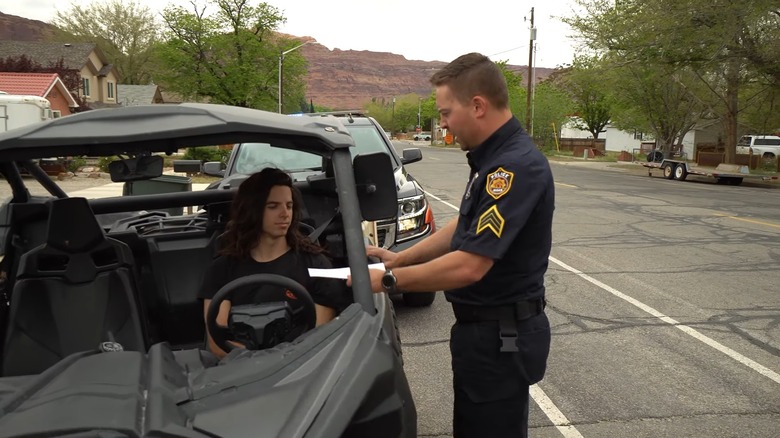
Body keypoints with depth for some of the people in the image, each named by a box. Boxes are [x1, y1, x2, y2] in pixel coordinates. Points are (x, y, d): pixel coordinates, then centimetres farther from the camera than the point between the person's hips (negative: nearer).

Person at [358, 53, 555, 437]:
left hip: (502, 336, -10)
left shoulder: (516, 166, -26)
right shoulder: (492, 158, 7)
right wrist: (400, 258, 11)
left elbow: (469, 266, -29)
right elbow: (465, 228, 17)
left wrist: (388, 280, -18)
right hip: (486, 327, 10)